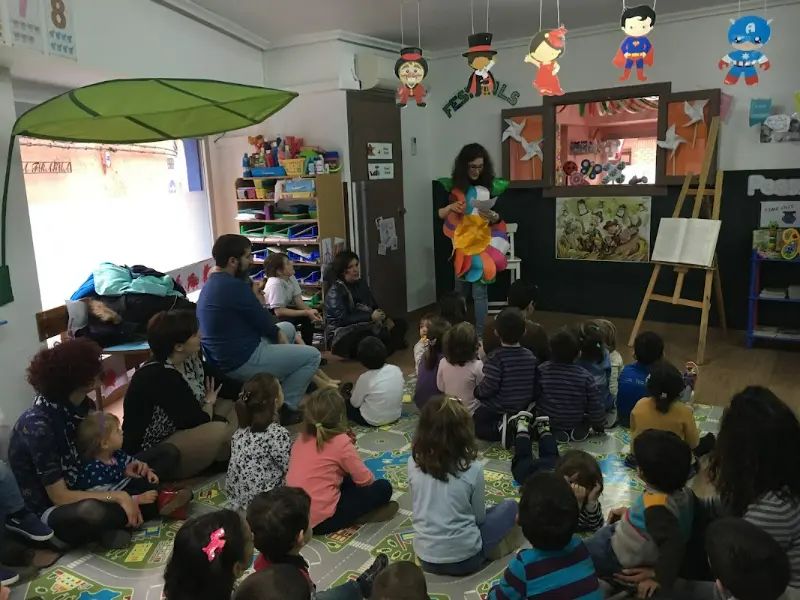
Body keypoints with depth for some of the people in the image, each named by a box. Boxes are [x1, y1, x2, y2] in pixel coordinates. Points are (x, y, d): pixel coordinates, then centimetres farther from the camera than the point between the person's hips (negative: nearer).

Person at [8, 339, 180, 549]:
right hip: (54, 509, -7)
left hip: (87, 488, 8)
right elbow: (59, 497, -24)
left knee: (168, 453, 0)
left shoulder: (83, 404, -5)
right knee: (92, 512, -44)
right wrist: (118, 497, -29)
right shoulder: (38, 425, -26)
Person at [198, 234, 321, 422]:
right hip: (242, 362, -10)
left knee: (288, 328, 26)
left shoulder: (210, 284, 8)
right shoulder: (234, 286, -23)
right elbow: (266, 323, -14)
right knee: (312, 355, 0)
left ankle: (279, 383, 29)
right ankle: (285, 409, 3)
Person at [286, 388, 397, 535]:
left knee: (347, 480, 25)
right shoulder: (341, 442, -14)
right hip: (322, 519, -7)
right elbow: (366, 480, -6)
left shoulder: (301, 438, 5)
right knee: (383, 488, 0)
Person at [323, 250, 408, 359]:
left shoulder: (361, 283, 11)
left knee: (401, 324, 6)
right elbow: (343, 319, -23)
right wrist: (371, 317, -23)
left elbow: (374, 305, 16)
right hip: (343, 332, -8)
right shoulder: (335, 291, -13)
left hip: (367, 325, 9)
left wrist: (385, 318, -4)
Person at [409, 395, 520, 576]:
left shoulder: (413, 463, -9)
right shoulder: (472, 469, -18)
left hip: (425, 558, 4)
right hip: (464, 559, -4)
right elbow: (479, 517, -4)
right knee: (509, 506, 14)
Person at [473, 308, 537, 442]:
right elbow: (534, 385, 4)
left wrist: (477, 390, -3)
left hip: (497, 410, -7)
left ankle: (500, 428, -4)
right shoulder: (530, 356, -6)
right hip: (523, 409, 7)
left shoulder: (496, 357, -24)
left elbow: (488, 388, -24)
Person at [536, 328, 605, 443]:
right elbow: (596, 407, -10)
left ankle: (555, 433, 1)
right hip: (576, 423, 2)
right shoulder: (585, 376, -17)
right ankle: (581, 429, 1)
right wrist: (600, 427, 10)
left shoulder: (541, 371, -18)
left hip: (548, 423, -2)